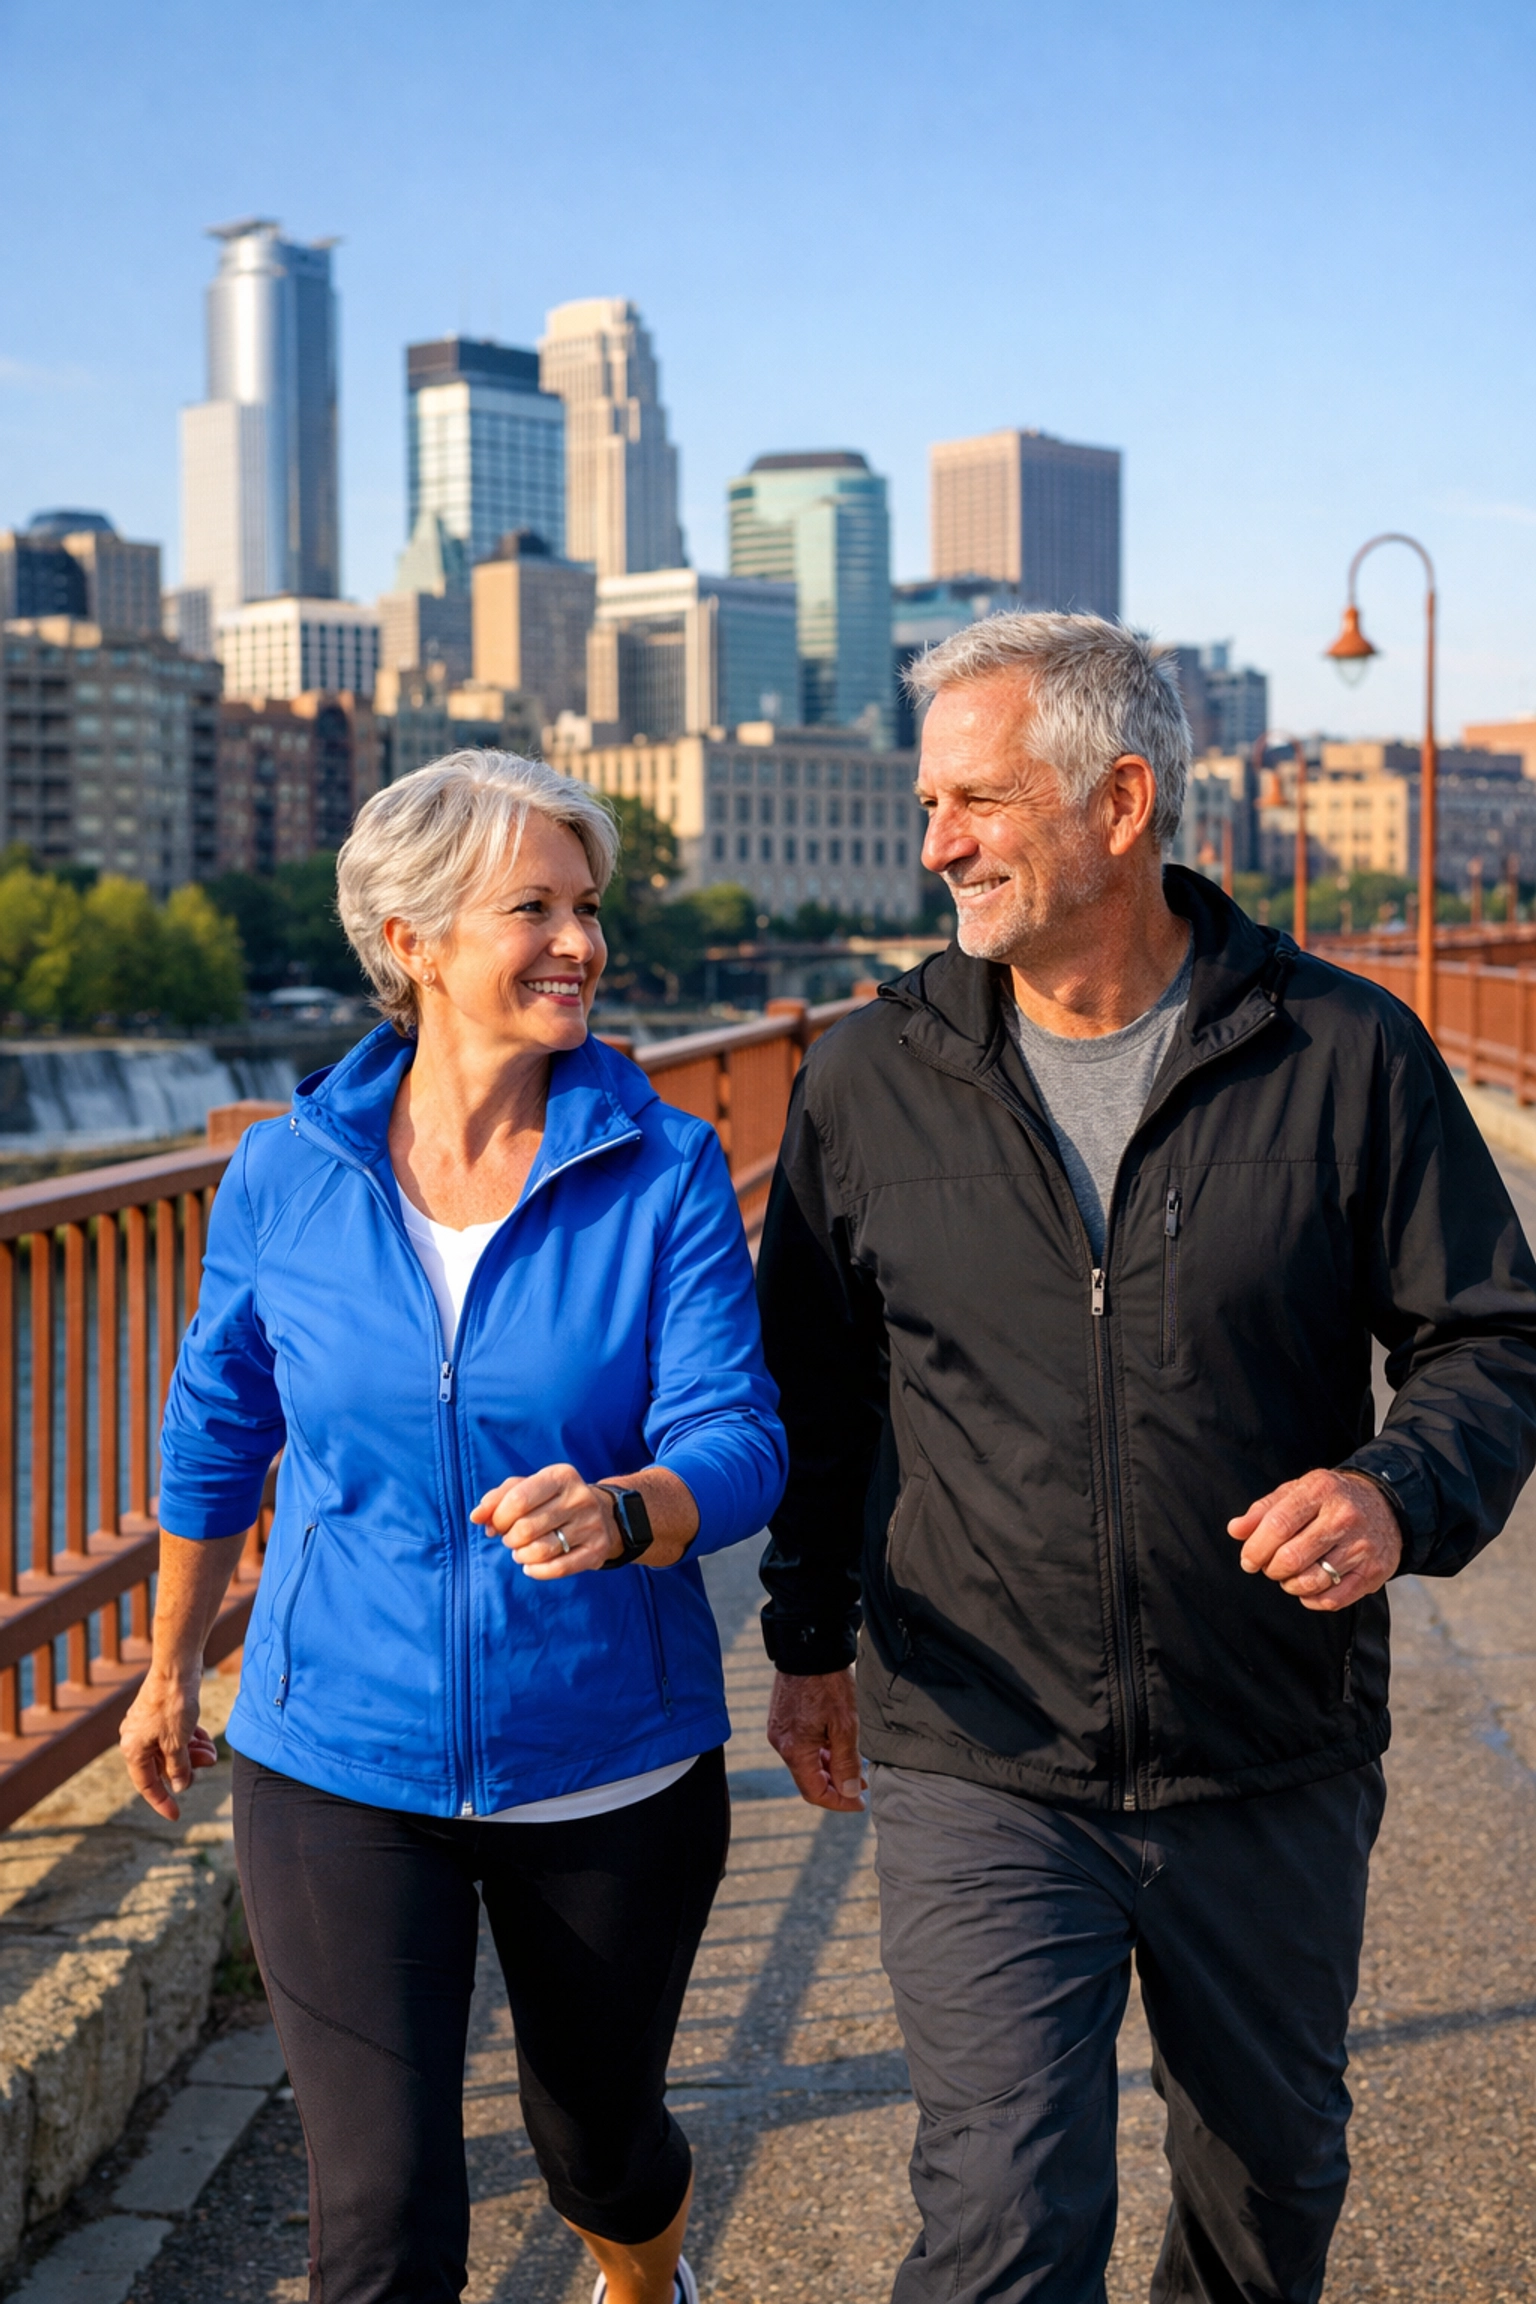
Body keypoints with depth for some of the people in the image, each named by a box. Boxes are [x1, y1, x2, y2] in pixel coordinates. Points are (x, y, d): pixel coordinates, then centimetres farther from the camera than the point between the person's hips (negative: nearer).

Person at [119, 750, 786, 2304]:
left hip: (608, 1765, 1)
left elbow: (735, 1441, -18)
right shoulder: (289, 1171, -7)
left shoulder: (664, 1169, -11)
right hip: (339, 1764, 0)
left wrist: (613, 1515, -41)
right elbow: (215, 1431, 8)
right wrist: (170, 1670, 19)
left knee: (601, 2144, 21)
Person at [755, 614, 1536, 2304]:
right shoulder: (871, 1080, -1)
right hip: (979, 1766, 0)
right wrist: (808, 1640, 15)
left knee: (1273, 2166, 21)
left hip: (1275, 1771, 1)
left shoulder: (1344, 1054, -7)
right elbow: (815, 1385, 11)